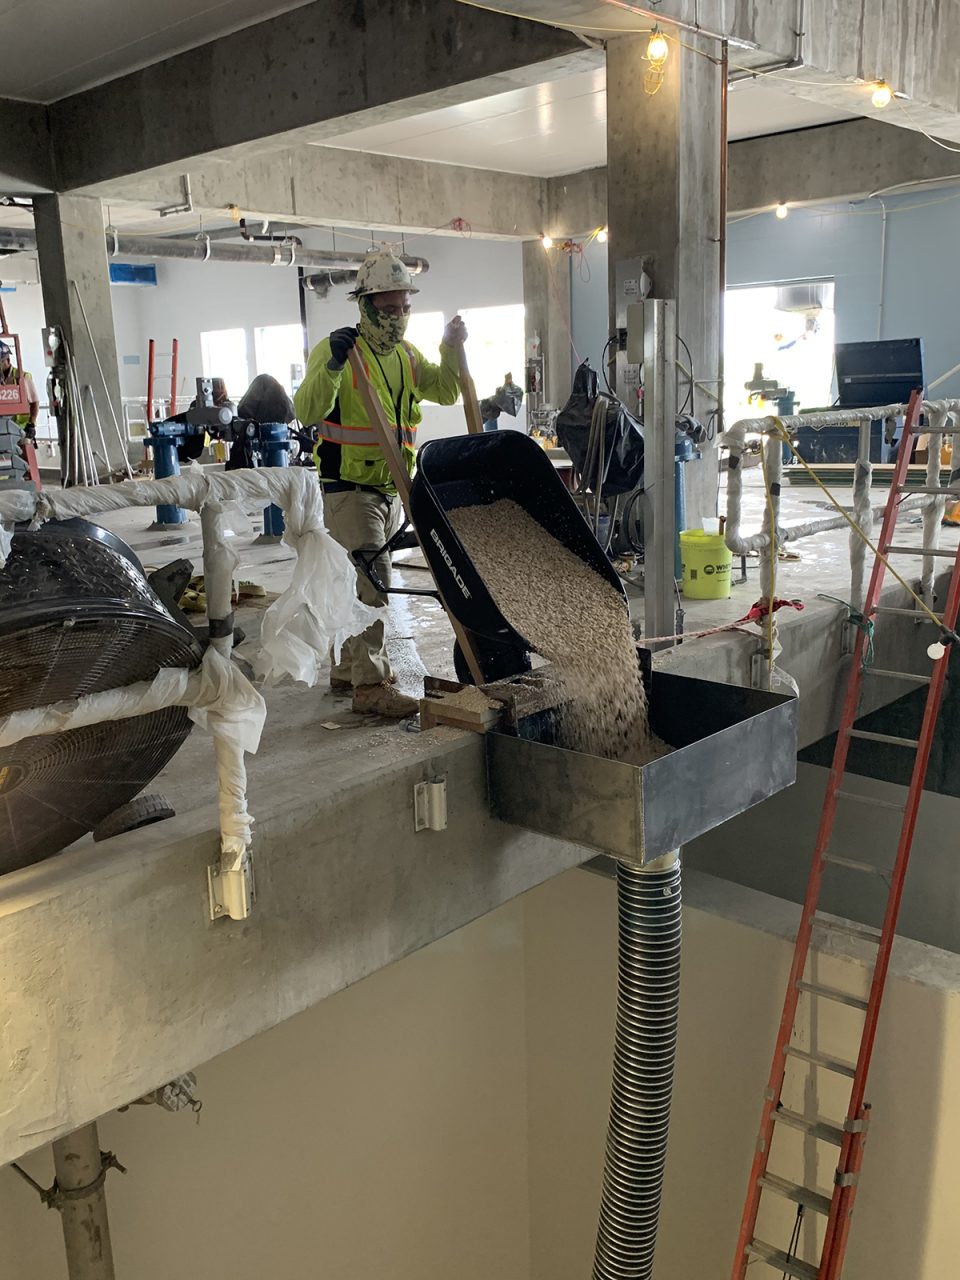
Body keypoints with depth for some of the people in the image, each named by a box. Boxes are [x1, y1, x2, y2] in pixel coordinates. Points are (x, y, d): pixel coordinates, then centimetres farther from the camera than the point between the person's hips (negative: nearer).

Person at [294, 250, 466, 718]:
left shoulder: (405, 356, 13)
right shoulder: (335, 349, -11)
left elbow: (444, 392, 14)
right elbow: (307, 411, -22)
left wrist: (452, 351, 0)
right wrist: (332, 366, -35)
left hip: (390, 490, 8)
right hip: (349, 488, -8)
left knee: (364, 580, 15)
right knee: (370, 580, -14)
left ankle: (347, 668, 27)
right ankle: (369, 683, -10)